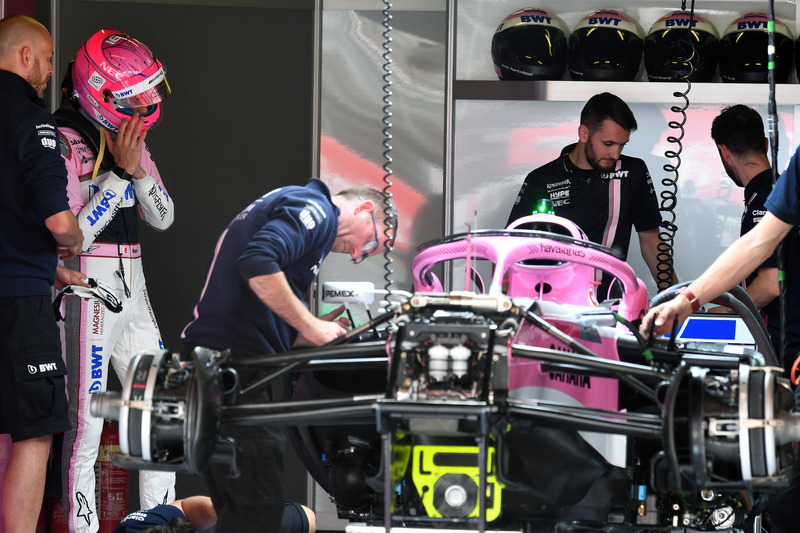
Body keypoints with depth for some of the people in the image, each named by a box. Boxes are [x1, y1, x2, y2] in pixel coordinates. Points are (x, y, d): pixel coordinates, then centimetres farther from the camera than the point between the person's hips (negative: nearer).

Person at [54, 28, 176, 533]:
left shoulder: (130, 139, 10)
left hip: (132, 288, 8)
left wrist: (138, 167, -7)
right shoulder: (63, 145, -14)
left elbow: (163, 217, 9)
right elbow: (74, 235, -19)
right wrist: (120, 173, -19)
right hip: (87, 294, -8)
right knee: (85, 425, -5)